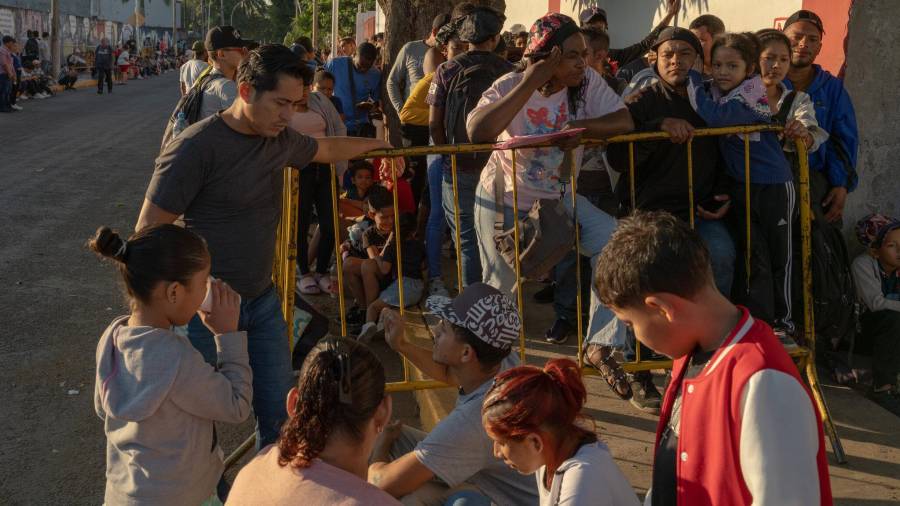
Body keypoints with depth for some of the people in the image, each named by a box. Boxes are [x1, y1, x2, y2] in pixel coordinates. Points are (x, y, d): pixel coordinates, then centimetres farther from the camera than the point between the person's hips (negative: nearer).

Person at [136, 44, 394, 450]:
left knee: (278, 413, 10)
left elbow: (326, 149, 29)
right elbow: (149, 232, -16)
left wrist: (375, 144, 41)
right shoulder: (197, 146, -18)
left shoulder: (280, 139, 5)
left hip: (262, 301, 7)